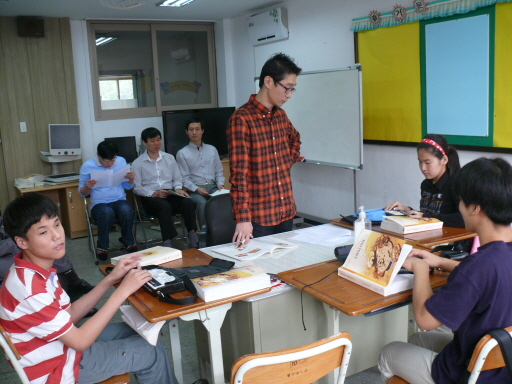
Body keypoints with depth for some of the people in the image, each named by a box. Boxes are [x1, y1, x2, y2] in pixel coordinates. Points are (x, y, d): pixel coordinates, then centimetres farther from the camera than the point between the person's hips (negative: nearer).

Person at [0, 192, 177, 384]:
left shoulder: (36, 269, -4)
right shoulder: (30, 289, -32)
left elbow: (68, 315, 1)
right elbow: (80, 342, -26)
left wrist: (110, 279, -7)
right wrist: (123, 291, -25)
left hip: (58, 344, 8)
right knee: (152, 353, 0)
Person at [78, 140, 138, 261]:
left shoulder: (121, 161, 7)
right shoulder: (87, 166, 1)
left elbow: (127, 186, 13)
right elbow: (82, 193, 5)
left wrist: (131, 179, -9)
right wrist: (87, 187, -18)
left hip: (120, 200, 2)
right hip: (99, 203, -2)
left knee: (126, 210, -34)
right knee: (107, 212, -37)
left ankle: (128, 241, -6)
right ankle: (102, 247, -14)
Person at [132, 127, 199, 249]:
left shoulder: (169, 158, 20)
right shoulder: (137, 163, 7)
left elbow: (177, 179, 20)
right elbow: (137, 188, 0)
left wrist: (178, 189, -3)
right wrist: (153, 194, -14)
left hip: (170, 194, 3)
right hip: (150, 197, -3)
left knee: (189, 203, -28)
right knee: (165, 206, -38)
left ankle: (193, 241, -31)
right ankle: (167, 244, -42)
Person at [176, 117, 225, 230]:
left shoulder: (212, 149, 20)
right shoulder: (182, 153, 8)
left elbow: (219, 171, 21)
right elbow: (184, 178, 1)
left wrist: (220, 184, 1)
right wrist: (196, 189, -15)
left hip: (213, 187, 3)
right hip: (194, 189, -2)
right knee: (202, 202, -36)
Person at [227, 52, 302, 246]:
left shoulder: (281, 115, 8)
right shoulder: (242, 119, -15)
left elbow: (295, 140, 30)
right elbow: (239, 174, -21)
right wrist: (243, 219, -26)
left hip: (287, 211, 7)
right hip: (259, 218, -7)